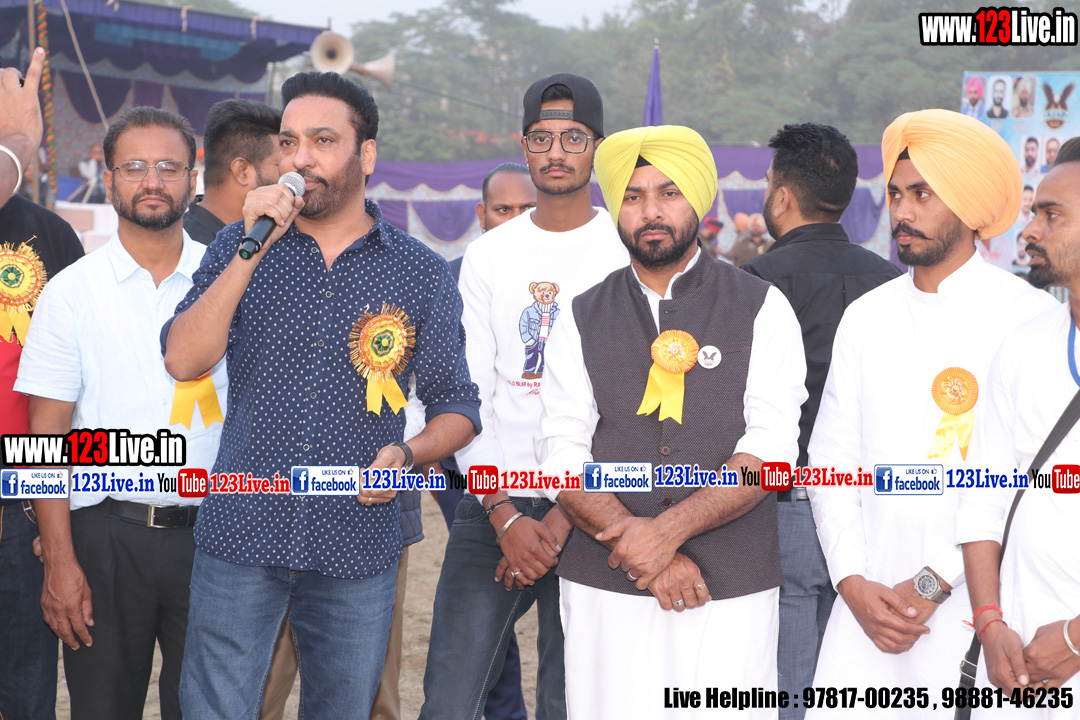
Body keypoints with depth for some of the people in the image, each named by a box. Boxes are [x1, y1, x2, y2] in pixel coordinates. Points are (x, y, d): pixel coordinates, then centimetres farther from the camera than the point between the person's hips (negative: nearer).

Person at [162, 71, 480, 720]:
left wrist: (408, 456, -13)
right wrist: (251, 251, -16)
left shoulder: (421, 272, 3)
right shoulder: (241, 246, 4)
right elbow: (183, 361, -9)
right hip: (241, 535, 0)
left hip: (358, 545, 0)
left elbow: (456, 405, 7)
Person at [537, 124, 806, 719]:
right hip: (605, 590, 2)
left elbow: (769, 452, -6)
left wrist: (667, 530, -17)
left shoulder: (762, 310, 3)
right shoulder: (582, 320, 9)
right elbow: (563, 454, 1)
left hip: (731, 592, -1)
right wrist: (641, 549, -12)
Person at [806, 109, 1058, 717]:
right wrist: (854, 583, -3)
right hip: (869, 597, 4)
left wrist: (933, 584, -12)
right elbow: (832, 457, 10)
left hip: (972, 598, -3)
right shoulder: (867, 316, 11)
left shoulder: (1027, 317, -4)